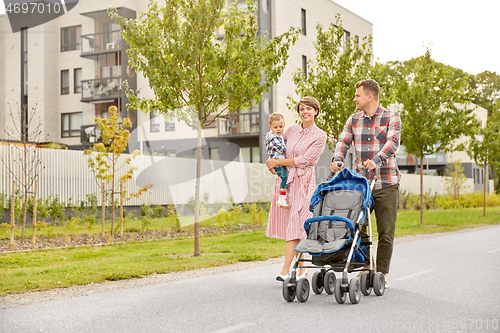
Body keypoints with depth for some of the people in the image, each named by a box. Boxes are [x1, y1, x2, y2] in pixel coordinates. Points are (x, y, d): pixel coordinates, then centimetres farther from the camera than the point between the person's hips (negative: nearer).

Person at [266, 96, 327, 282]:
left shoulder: (320, 136, -1)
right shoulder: (292, 130, 12)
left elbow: (304, 160, -9)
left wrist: (278, 162, -7)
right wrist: (272, 164, 5)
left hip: (304, 181, -5)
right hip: (285, 179, 5)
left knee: (296, 224, -12)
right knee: (289, 223, 5)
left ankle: (286, 270, -16)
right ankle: (301, 269, 16)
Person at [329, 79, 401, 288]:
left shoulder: (391, 118, -1)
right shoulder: (354, 119, 12)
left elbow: (392, 143, -16)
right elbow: (343, 141, 2)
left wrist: (376, 160, -34)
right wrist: (337, 159, -19)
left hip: (386, 184, -3)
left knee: (386, 232, 2)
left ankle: (382, 273, 14)